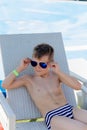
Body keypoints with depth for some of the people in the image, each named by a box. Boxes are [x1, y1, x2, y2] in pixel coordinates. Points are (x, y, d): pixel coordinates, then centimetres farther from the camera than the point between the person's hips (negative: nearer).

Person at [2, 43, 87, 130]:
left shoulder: (56, 75, 11)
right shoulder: (28, 79, 5)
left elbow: (78, 86, 2)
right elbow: (5, 85, -3)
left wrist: (59, 72, -6)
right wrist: (19, 69, -6)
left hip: (70, 110, 4)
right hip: (52, 117, -4)